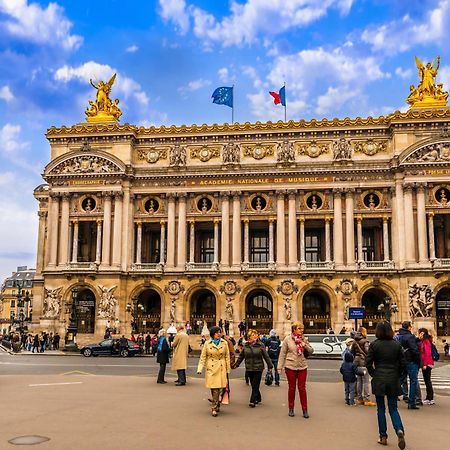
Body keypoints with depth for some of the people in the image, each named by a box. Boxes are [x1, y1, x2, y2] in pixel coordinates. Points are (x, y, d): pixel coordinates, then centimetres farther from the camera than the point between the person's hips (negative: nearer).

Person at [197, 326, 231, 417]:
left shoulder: (224, 343, 6)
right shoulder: (207, 344, 3)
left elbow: (227, 357, 10)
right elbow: (203, 357, 6)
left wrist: (228, 370, 8)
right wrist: (200, 369, -3)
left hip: (222, 369, 1)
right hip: (211, 369, -1)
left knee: (221, 389, -3)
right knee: (214, 389, -7)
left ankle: (216, 406, 16)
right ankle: (214, 408, 4)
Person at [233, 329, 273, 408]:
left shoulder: (260, 345, -4)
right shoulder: (246, 345, 3)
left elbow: (266, 356, 0)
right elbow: (241, 356, 12)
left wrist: (270, 366, 1)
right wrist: (236, 365, 13)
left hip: (258, 368, -3)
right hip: (249, 369, 3)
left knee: (255, 385, -5)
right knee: (253, 385, 11)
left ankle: (253, 401, -3)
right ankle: (258, 399, 29)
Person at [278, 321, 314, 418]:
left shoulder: (304, 339, 3)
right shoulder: (287, 339, -4)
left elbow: (311, 351, 7)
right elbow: (282, 354, -2)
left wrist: (305, 345, -13)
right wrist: (280, 367, -4)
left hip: (302, 367, 2)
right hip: (290, 367, -1)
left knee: (302, 388, 3)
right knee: (291, 388, 8)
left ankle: (305, 410, 10)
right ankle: (291, 409, 21)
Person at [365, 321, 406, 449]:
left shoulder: (374, 344, -7)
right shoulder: (396, 344, 0)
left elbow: (368, 363, -8)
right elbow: (403, 363, 1)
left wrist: (374, 374, 7)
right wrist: (397, 375, 14)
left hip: (379, 381, -2)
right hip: (393, 381, 2)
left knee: (381, 409, 9)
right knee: (393, 409, 11)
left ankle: (383, 437, 13)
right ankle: (399, 430, -13)